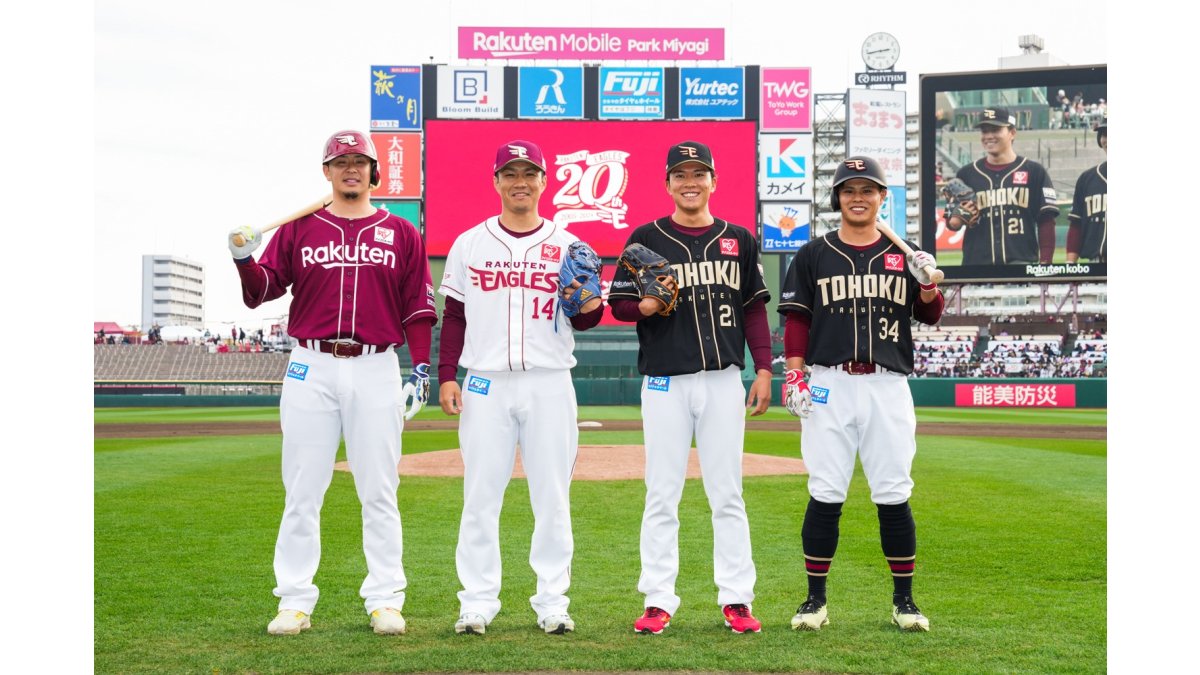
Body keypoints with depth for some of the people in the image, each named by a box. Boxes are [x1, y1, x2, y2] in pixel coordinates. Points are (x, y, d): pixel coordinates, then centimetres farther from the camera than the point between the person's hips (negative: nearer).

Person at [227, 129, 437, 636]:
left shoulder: (400, 234, 9)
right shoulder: (298, 230, 10)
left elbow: (419, 307, 7)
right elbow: (260, 292, 5)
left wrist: (421, 370, -1)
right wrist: (245, 260, -15)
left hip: (376, 370, 0)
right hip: (310, 369, 1)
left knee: (379, 492, 2)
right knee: (301, 492, 2)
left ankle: (385, 600, 9)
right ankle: (295, 601, 8)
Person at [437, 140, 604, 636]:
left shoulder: (567, 245, 8)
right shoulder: (469, 243, 8)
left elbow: (584, 321, 9)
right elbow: (453, 316, 9)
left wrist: (589, 307, -14)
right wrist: (446, 376, 0)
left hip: (549, 384, 0)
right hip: (485, 385, 0)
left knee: (552, 497, 3)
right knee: (480, 496, 1)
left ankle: (552, 603, 10)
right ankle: (476, 603, 8)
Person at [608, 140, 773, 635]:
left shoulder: (739, 239, 11)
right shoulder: (646, 238, 5)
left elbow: (755, 308, 12)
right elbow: (619, 304, 5)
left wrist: (764, 370, 4)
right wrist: (647, 306, -17)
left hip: (724, 380, 2)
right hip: (665, 381, -2)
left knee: (727, 494, 5)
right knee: (661, 495, 1)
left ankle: (736, 599, 10)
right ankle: (658, 601, 7)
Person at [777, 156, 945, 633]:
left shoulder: (903, 254, 12)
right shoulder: (814, 255, 8)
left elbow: (930, 316, 13)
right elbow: (796, 317, 6)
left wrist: (927, 284, -7)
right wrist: (794, 374, -4)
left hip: (888, 385, 1)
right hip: (829, 384, -1)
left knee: (893, 494, 1)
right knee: (825, 494, -1)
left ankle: (903, 601, 12)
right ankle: (816, 600, 8)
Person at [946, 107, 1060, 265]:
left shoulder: (1033, 171, 4)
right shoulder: (966, 174, 10)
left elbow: (1045, 221, 3)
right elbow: (952, 221, 14)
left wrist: (1045, 263, -5)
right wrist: (957, 220, -9)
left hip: (1022, 261, -2)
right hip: (976, 263, 2)